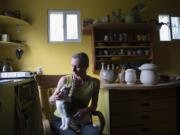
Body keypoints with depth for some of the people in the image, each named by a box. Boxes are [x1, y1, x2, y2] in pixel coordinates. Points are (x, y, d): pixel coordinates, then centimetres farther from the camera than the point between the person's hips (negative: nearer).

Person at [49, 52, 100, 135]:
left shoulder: (94, 82, -3)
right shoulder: (64, 80, -6)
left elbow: (94, 105, 7)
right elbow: (50, 100, 3)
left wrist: (86, 110, -15)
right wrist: (55, 98, -21)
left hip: (81, 121, 1)